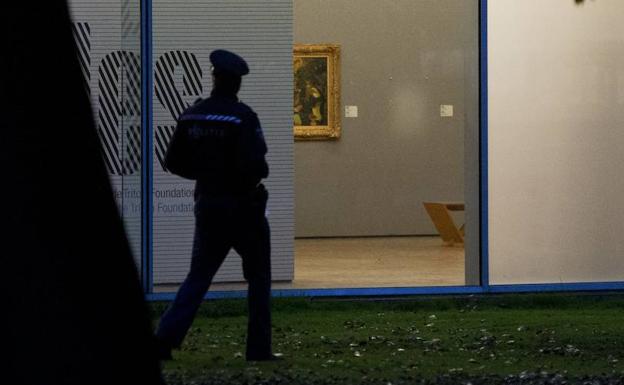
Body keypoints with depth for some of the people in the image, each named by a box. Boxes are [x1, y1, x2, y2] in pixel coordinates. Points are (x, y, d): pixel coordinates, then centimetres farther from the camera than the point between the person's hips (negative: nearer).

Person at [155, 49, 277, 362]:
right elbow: (254, 165, -23)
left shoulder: (192, 115, 2)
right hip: (243, 205, -4)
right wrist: (261, 172, -1)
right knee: (258, 277, 11)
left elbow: (174, 162, 6)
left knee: (198, 276, 8)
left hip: (207, 204, 4)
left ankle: (166, 338, -9)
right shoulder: (241, 116, -15)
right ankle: (258, 350, 11)